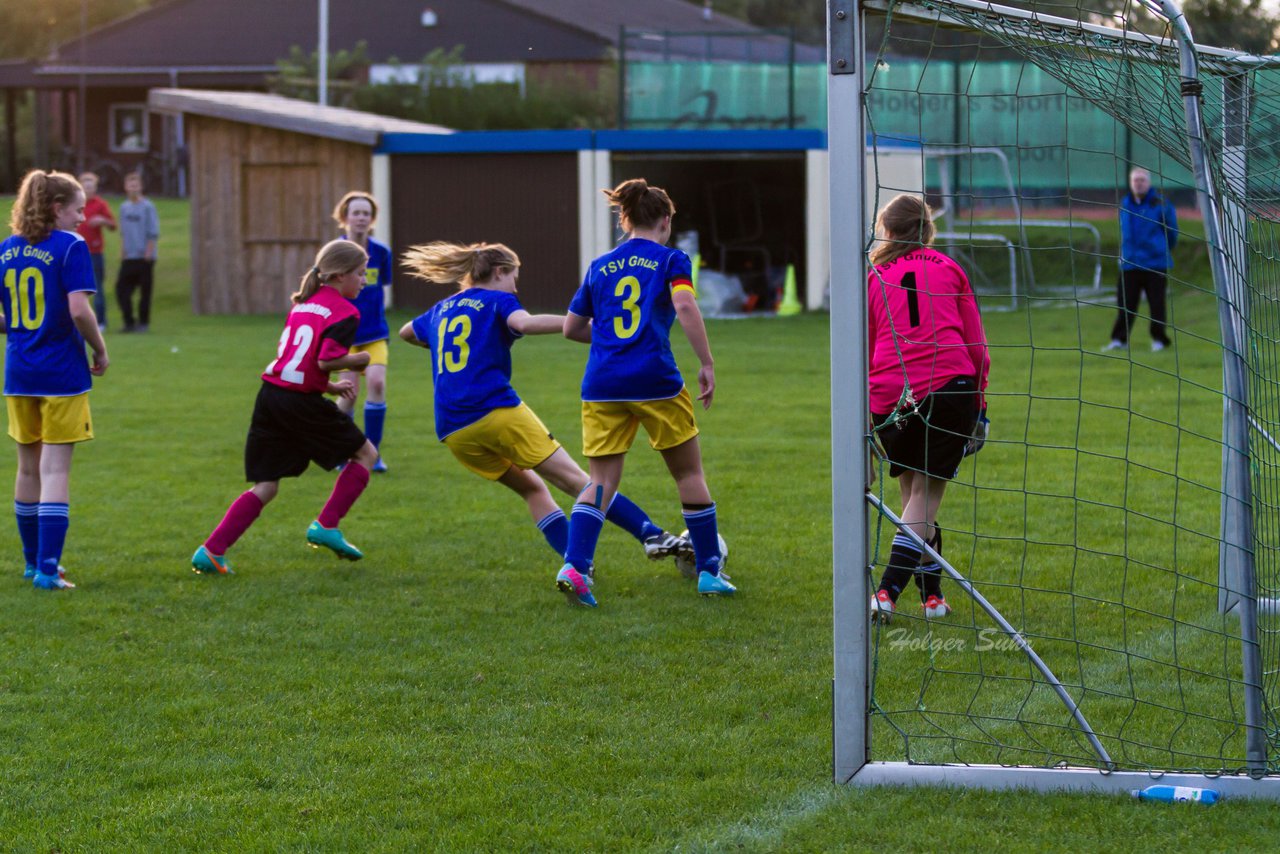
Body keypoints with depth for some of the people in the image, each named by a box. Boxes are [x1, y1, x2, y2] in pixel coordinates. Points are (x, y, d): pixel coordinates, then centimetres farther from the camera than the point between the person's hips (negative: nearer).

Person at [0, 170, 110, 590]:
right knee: (55, 470, -3)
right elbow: (78, 309, -19)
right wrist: (100, 352, -5)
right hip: (62, 374, -5)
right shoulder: (70, 247, -11)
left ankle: (34, 562, 26)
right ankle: (47, 569, -8)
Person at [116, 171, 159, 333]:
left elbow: (153, 233, -7)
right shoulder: (124, 207, 10)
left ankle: (143, 322, 9)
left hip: (144, 258, -5)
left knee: (145, 291, 0)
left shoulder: (147, 207, -6)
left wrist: (148, 253, -11)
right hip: (128, 258, 5)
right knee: (121, 289, -2)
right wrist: (122, 251, 9)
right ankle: (129, 322, 5)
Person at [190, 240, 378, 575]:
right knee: (365, 453, 14)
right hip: (301, 403, -7)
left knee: (266, 487, 10)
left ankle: (211, 551, -2)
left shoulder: (302, 304, 20)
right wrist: (361, 359, -1)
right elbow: (327, 360, -18)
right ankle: (326, 527, 8)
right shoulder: (344, 311, -5)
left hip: (270, 394, 7)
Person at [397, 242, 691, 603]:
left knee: (531, 488, 18)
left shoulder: (441, 310, 23)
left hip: (454, 433, 6)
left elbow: (406, 333, 44)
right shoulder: (497, 301, 4)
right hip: (498, 411, -6)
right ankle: (651, 535, -12)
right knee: (574, 479, -5)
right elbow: (524, 322, -20)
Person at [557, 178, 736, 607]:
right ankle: (709, 571, 17)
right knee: (689, 474, 12)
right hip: (655, 381, -3)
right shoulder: (671, 259, 3)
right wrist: (707, 364, -11)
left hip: (602, 386, 3)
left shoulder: (600, 266, 15)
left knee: (601, 481, 4)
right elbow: (685, 306, -14)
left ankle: (574, 566, -16)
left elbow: (572, 327, 19)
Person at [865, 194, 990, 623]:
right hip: (950, 389, -1)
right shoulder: (947, 269, 14)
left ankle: (932, 595, 12)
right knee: (926, 496, 1)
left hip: (890, 399, 1)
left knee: (914, 494, 12)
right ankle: (887, 593, -12)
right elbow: (975, 342, 12)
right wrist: (978, 398, 20)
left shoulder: (873, 278, 12)